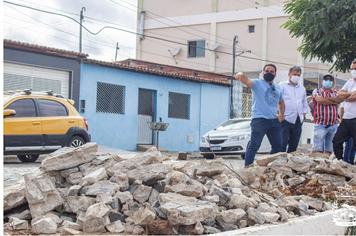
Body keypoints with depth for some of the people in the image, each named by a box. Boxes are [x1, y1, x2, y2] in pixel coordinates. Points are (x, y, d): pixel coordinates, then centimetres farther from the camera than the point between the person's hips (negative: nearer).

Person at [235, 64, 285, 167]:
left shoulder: (278, 88, 19)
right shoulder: (257, 83, -1)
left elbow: (281, 102, 33)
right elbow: (247, 81, -22)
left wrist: (282, 114, 17)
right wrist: (241, 75, -45)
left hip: (274, 120, 7)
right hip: (259, 120, -7)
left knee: (278, 146, 12)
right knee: (254, 145, -11)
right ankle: (247, 166, -9)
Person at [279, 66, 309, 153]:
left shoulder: (302, 88, 18)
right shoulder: (282, 85, 0)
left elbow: (305, 102, 25)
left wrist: (304, 113, 14)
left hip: (298, 121, 6)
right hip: (285, 119, -6)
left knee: (294, 145, 8)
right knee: (282, 144, -10)